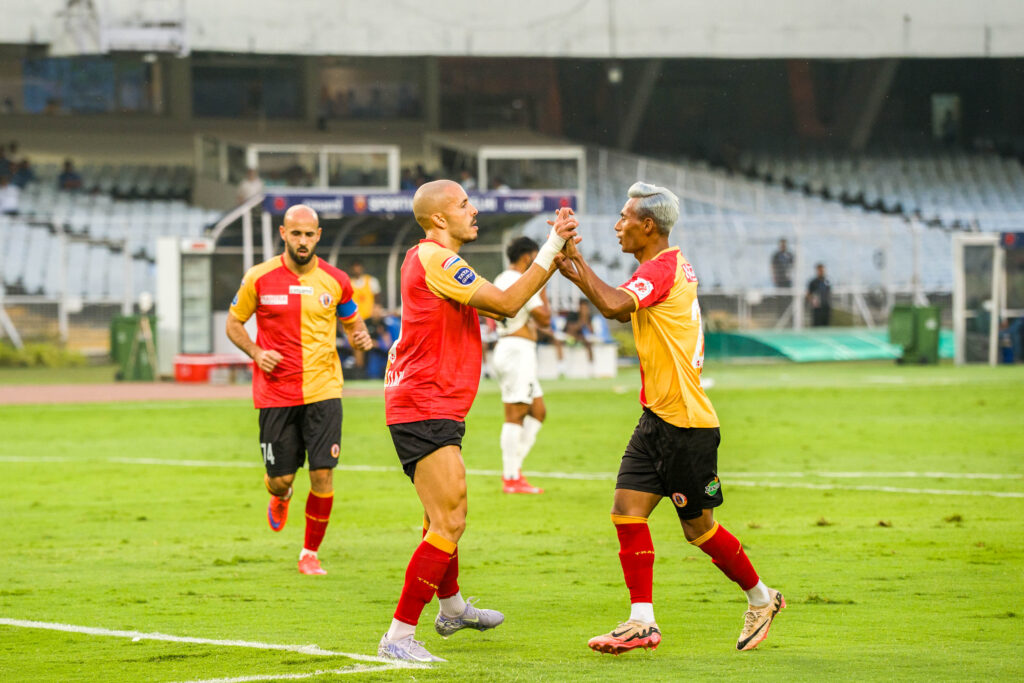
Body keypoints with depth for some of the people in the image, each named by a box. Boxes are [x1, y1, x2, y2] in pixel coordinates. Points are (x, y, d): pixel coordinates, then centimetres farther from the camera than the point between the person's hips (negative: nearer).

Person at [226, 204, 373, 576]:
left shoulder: (335, 280, 2)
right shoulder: (259, 279, -3)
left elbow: (352, 322, 17)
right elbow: (233, 324, 9)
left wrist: (360, 336, -7)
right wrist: (256, 352, -10)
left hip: (323, 391, 1)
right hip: (276, 394, 0)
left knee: (323, 475, -9)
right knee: (280, 478, 2)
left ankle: (311, 553, 11)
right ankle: (280, 497, 43)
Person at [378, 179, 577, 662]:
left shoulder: (427, 258, 17)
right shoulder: (435, 261, -15)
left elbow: (500, 304, 17)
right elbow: (506, 303, -16)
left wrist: (557, 253, 9)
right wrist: (552, 248, -10)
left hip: (422, 411, 11)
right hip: (426, 411, -11)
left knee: (444, 516, 28)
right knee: (449, 523, -15)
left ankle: (451, 608, 48)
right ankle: (398, 637, -16)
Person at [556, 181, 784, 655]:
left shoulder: (663, 268, -18)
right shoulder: (669, 265, 13)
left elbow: (613, 305, -33)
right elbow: (620, 310, 23)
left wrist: (578, 261, -22)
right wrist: (575, 275, 12)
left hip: (686, 424, -9)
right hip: (657, 418, 9)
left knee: (699, 528, 4)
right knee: (627, 510, -2)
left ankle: (761, 599, 23)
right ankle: (642, 621, -4)